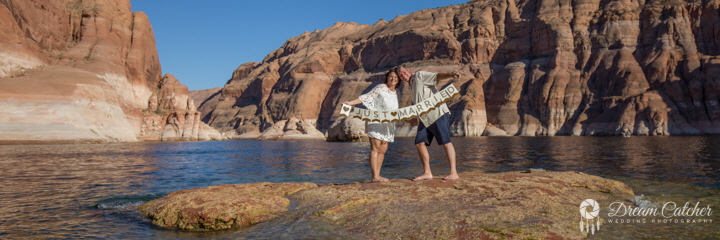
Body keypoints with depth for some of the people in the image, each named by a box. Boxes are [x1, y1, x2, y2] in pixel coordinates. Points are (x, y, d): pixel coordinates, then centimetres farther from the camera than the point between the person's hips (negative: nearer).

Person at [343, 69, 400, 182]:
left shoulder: (396, 92, 15)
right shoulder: (380, 88, -4)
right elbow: (367, 97, -8)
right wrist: (350, 103, -17)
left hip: (388, 124, 7)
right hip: (375, 121, -7)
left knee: (383, 149, 2)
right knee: (375, 147, -11)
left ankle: (377, 175, 5)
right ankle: (375, 176, -14)